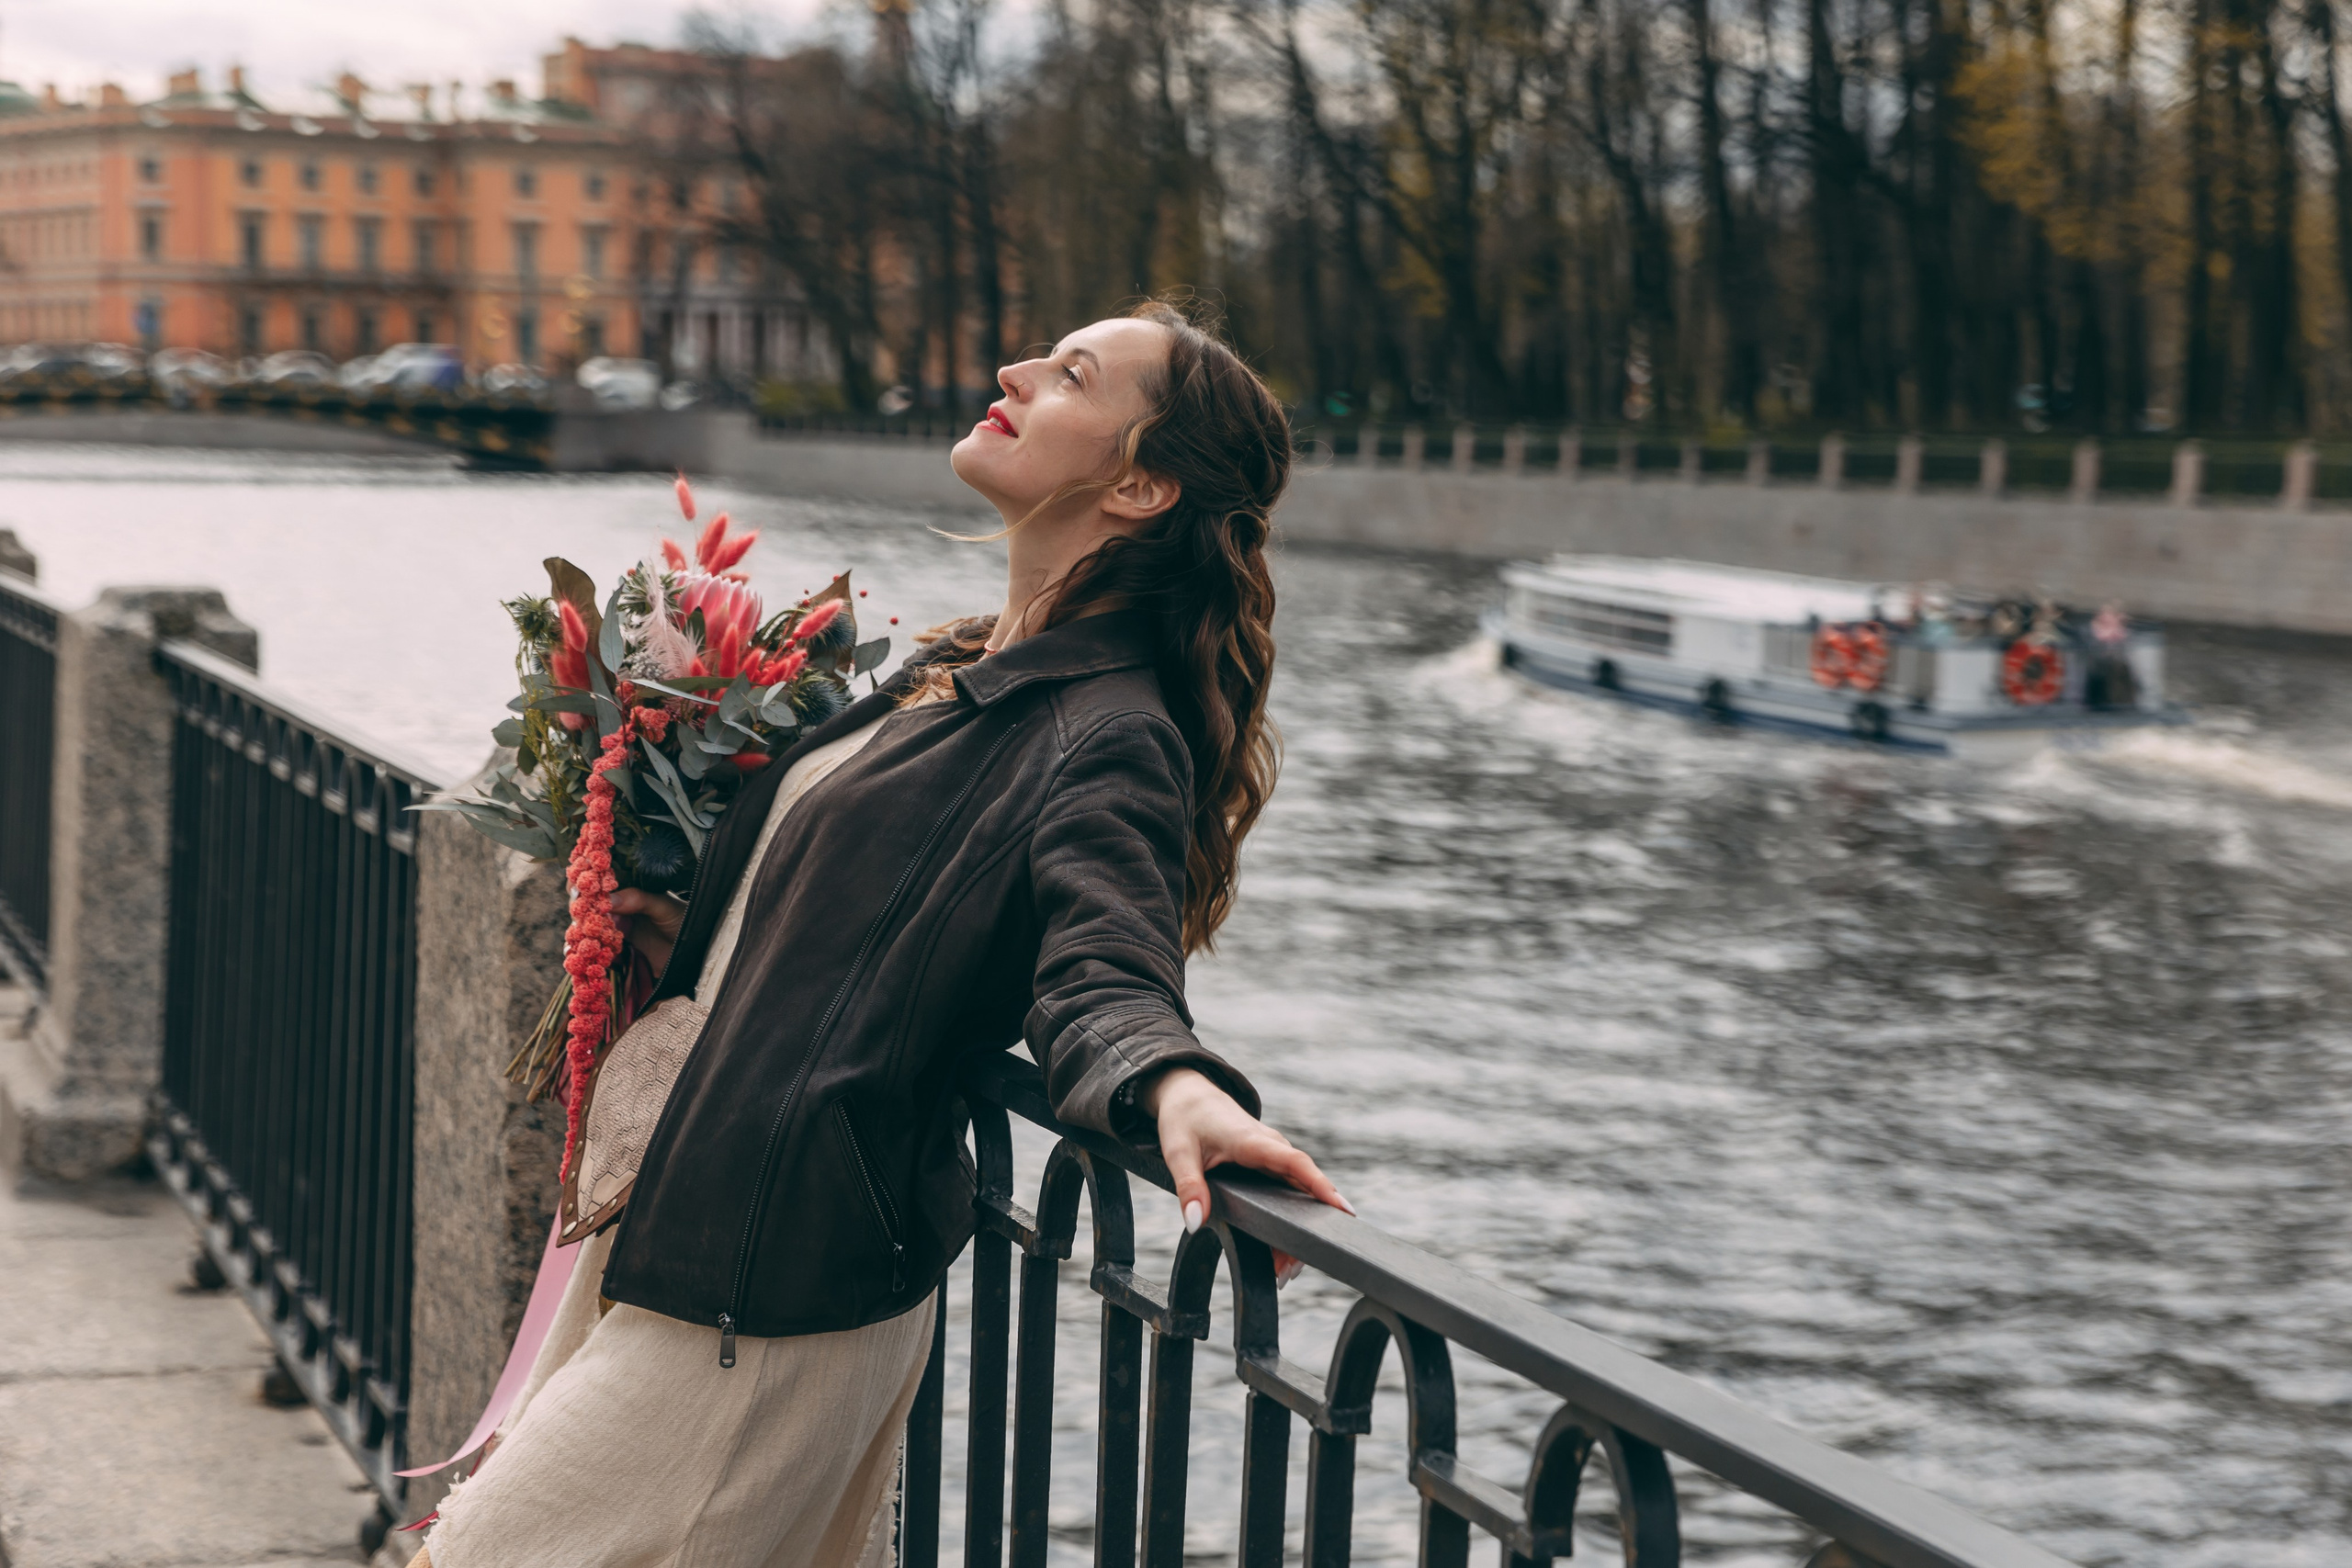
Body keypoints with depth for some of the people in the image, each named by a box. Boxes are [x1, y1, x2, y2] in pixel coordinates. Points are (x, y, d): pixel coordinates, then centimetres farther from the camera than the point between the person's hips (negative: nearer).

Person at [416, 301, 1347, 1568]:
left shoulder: (1105, 738, -14)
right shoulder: (957, 671, 13)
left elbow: (1101, 966, -29)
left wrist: (1176, 1087, -49)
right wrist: (694, 941, 13)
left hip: (768, 1283, -9)